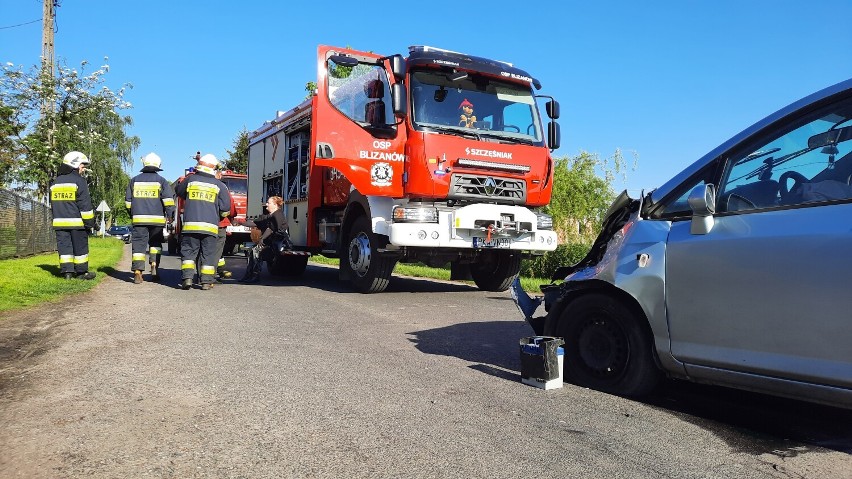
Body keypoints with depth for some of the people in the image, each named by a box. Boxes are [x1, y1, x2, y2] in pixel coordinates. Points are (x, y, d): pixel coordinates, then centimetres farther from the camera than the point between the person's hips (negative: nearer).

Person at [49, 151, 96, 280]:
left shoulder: (55, 182, 15)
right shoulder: (79, 181, -7)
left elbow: (52, 204, 21)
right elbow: (85, 204, -11)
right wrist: (89, 221, -8)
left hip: (60, 221, 6)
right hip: (76, 221, -5)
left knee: (64, 246, 7)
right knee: (80, 247, 3)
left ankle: (66, 271, 3)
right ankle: (81, 272, 7)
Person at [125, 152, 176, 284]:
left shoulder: (135, 180, 10)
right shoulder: (161, 181, 1)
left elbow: (128, 201, 15)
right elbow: (168, 199, -8)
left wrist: (132, 214, 26)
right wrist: (170, 215, -3)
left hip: (139, 218, 1)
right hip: (157, 219, -1)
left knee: (139, 244, 2)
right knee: (155, 243, 16)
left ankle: (137, 273, -5)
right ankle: (154, 266, 1)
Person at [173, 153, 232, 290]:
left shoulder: (190, 179, 6)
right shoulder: (219, 185, 3)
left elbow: (178, 191, 26)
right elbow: (225, 208, 4)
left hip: (190, 224, 0)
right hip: (210, 226, 0)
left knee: (188, 251, 7)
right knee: (208, 254, 5)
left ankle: (187, 277, -5)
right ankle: (206, 281, 4)